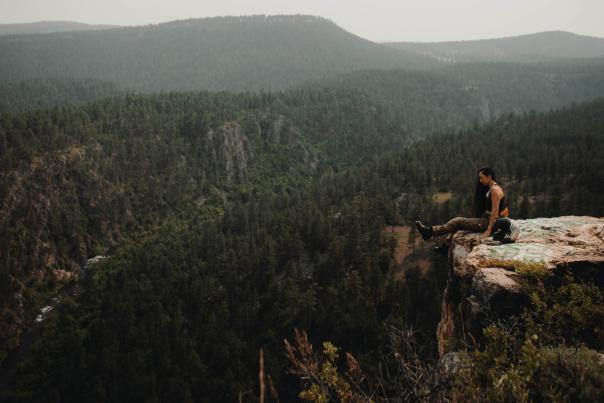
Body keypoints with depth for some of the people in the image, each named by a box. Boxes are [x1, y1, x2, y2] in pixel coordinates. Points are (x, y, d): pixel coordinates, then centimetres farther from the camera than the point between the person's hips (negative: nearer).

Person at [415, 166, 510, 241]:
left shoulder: (494, 189, -17)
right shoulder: (490, 188, 14)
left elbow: (495, 211, -22)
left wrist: (488, 231, -24)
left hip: (489, 222, -9)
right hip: (486, 219, 9)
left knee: (458, 221, -12)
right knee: (458, 220, 4)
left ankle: (430, 231, -10)